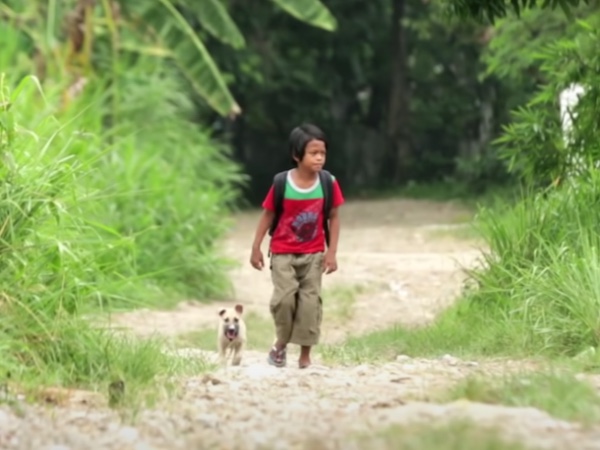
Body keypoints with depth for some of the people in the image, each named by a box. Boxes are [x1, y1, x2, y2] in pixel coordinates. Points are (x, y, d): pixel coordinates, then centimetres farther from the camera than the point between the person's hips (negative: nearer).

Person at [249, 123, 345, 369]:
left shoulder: (328, 183, -8)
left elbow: (334, 217, 1)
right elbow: (268, 215, -2)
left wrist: (332, 252, -3)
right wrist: (256, 248, 0)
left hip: (313, 254, 2)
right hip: (283, 253, -2)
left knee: (310, 301, 0)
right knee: (284, 298, -14)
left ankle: (305, 354, 9)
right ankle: (281, 343, 11)